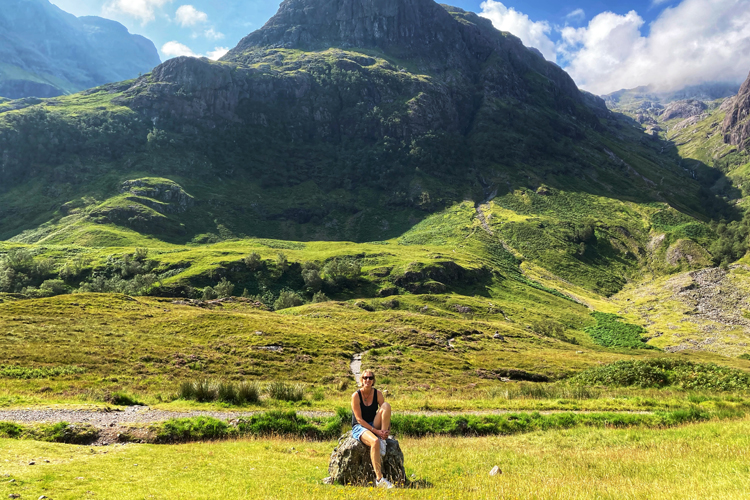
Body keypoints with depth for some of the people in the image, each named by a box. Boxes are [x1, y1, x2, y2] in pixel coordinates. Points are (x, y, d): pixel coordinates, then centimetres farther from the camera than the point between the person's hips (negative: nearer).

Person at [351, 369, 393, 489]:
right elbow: (359, 419, -14)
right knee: (375, 441, -38)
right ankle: (379, 479, -35)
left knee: (386, 405, -21)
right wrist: (375, 431, -23)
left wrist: (387, 430, -19)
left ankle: (383, 440, -22)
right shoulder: (356, 396, -11)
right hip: (359, 427, -4)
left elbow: (386, 412, -1)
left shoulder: (378, 394, 1)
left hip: (374, 426, 4)